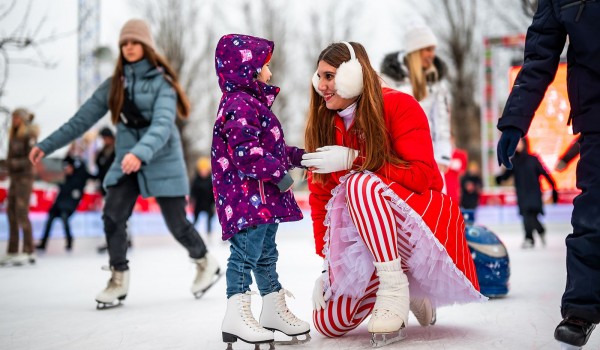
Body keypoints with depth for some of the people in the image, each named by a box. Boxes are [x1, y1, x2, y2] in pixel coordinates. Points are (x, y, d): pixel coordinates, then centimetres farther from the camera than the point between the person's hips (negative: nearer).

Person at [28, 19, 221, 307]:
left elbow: (162, 124, -24)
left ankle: (206, 263, 28)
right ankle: (118, 280, 1)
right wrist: (47, 145, 0)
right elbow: (82, 119, 6)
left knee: (177, 224, 1)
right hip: (127, 161, 4)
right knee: (112, 216, -14)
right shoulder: (114, 85, 6)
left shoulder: (162, 82, -8)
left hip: (162, 161, -4)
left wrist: (141, 152, -42)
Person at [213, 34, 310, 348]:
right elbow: (247, 151, -24)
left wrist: (298, 156, 24)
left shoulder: (253, 103, 21)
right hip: (247, 195, -11)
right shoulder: (240, 104, -15)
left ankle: (274, 310, 28)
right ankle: (236, 314, -7)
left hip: (265, 197, 11)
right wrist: (279, 173, -21)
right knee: (246, 251, -11)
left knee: (266, 252, 17)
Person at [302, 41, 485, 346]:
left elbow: (423, 175, -19)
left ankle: (395, 285, -25)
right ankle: (408, 294, 19)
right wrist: (326, 265, -4)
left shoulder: (398, 106, -12)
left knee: (360, 184, -35)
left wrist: (354, 160, -24)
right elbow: (320, 197, 2)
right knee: (327, 324, -4)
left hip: (417, 220, -6)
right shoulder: (324, 125, 3)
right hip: (365, 236, 6)